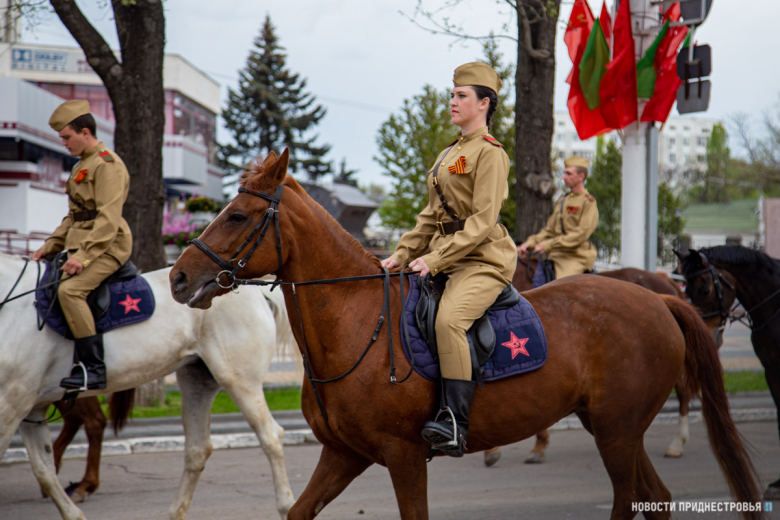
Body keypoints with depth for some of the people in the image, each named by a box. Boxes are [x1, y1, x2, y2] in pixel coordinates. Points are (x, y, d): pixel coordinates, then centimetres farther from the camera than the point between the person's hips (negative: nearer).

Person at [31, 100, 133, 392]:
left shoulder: (108, 164, -11)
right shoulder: (82, 166, 21)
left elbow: (108, 219, -21)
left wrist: (84, 255, -28)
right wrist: (51, 245, 15)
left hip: (108, 248, -11)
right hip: (85, 247, 11)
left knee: (69, 289, -30)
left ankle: (93, 368, -29)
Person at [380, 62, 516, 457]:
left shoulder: (490, 153, -8)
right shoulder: (450, 154, 20)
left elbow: (483, 221, -17)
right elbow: (431, 215, 22)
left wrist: (435, 259, -21)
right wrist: (402, 255, 10)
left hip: (484, 260, -10)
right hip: (449, 255, 10)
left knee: (448, 319, -32)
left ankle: (456, 424, -33)